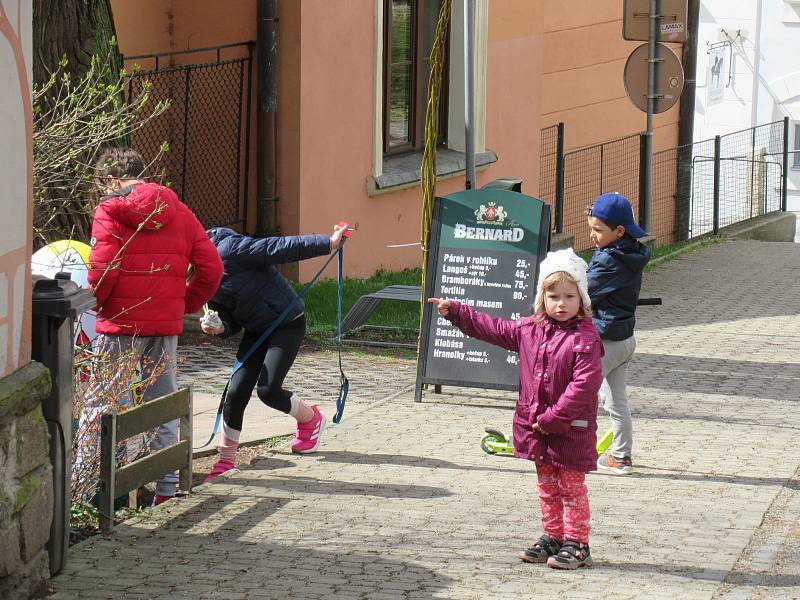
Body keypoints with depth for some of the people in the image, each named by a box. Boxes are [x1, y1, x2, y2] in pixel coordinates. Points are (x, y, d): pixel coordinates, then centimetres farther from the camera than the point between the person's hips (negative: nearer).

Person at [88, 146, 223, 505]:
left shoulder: (110, 210, -5)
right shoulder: (179, 212, 9)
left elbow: (102, 270, -15)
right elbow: (211, 268, 4)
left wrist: (92, 303, 2)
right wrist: (186, 304, 14)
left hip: (119, 326, -4)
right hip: (165, 326, 4)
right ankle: (166, 487, 12)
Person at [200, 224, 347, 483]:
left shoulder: (226, 250, -24)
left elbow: (279, 248, -25)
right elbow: (232, 321, 7)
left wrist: (327, 243, -27)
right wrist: (219, 328, -17)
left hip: (287, 323, -7)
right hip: (256, 330, 7)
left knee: (268, 389, -13)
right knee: (236, 392, -2)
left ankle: (311, 420, 18)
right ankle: (225, 462, 7)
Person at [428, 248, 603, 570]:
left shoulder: (585, 338, -15)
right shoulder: (530, 329, 7)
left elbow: (585, 383, -22)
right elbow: (493, 329, 19)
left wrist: (553, 418, -21)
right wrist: (455, 311, 19)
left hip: (571, 429, -7)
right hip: (537, 425, 7)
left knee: (572, 486, 0)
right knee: (547, 486, 15)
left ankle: (577, 544, 6)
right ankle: (553, 538, 25)